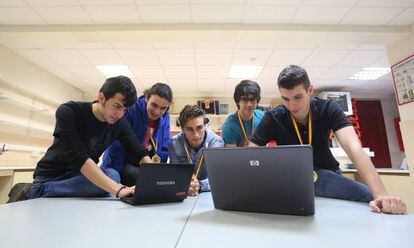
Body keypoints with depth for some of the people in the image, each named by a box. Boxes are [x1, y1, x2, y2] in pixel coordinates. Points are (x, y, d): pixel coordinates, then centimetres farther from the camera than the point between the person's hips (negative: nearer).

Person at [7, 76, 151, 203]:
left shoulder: (120, 123, -8)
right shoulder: (68, 112, -21)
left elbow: (140, 154, -9)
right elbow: (79, 158, -32)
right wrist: (119, 190, -43)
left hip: (80, 177, 5)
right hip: (51, 176, -5)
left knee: (112, 175, -29)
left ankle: (33, 192, -6)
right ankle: (28, 192, -10)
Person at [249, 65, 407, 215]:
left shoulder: (328, 108, -13)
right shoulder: (273, 117, -16)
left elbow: (353, 146, -26)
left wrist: (381, 194, -39)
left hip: (325, 173, 1)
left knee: (374, 200, -23)